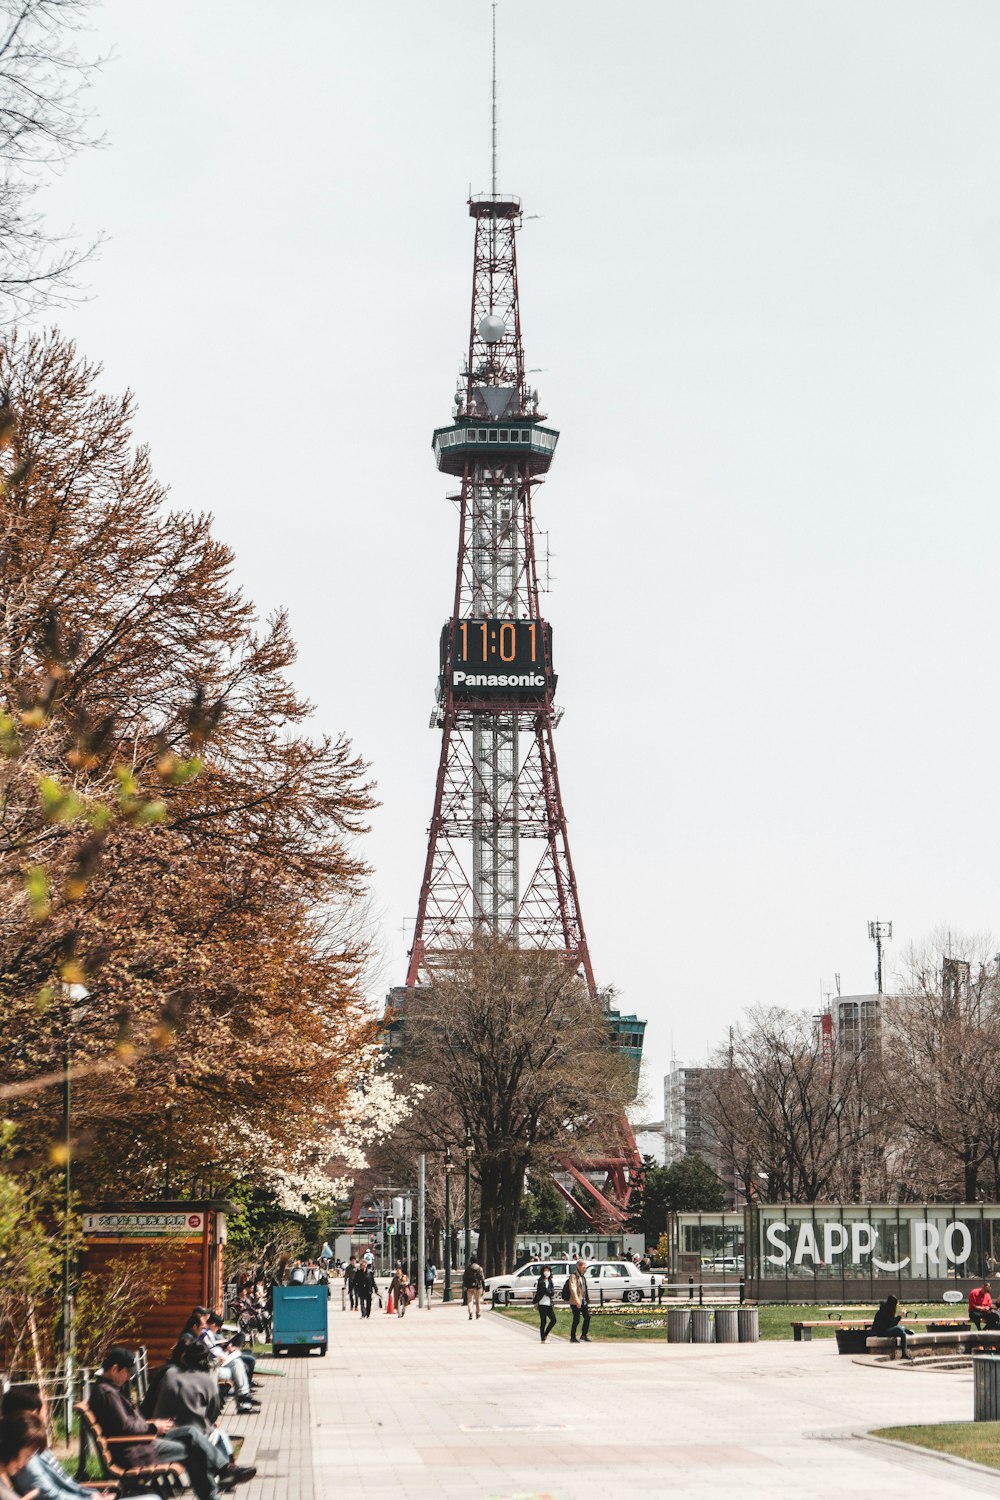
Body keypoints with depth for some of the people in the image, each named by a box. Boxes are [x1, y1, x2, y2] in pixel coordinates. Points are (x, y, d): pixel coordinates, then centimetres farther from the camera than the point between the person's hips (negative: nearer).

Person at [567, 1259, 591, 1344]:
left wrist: (588, 1300, 18)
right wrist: (577, 1301, -27)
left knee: (587, 1317, 7)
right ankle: (572, 1338, 7)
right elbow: (573, 1289, -21)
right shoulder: (573, 1276, -12)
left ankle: (584, 1336, 19)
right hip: (576, 1303, -8)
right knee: (577, 1320, -4)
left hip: (584, 1301, 8)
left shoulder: (583, 1276, 16)